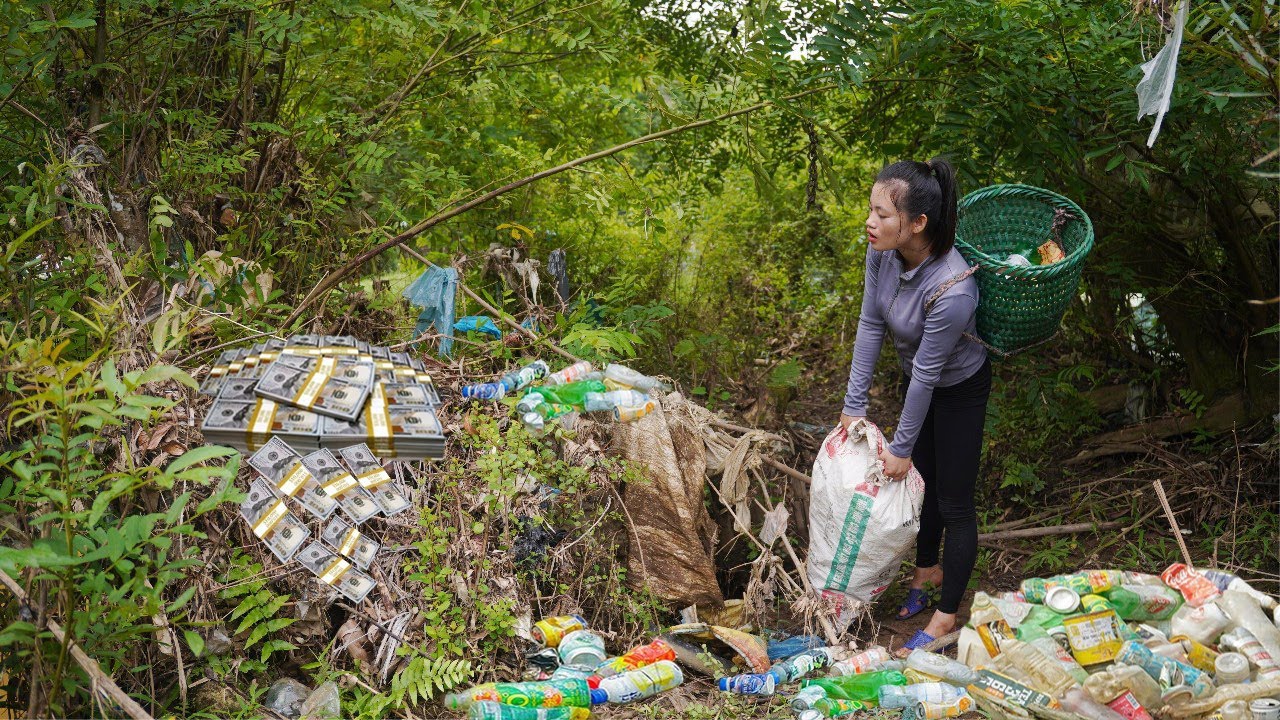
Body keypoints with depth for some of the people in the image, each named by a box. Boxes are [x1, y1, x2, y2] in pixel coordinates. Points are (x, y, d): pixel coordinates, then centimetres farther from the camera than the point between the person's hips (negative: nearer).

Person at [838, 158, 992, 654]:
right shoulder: (884, 250, -22)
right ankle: (928, 569, 48)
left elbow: (927, 374, -30)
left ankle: (946, 618, 21)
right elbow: (870, 325, -11)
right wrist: (854, 405, -7)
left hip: (959, 389, -7)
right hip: (918, 379, 7)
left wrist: (901, 448, -18)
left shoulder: (951, 290, -41)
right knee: (923, 479, 24)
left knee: (954, 501, 6)